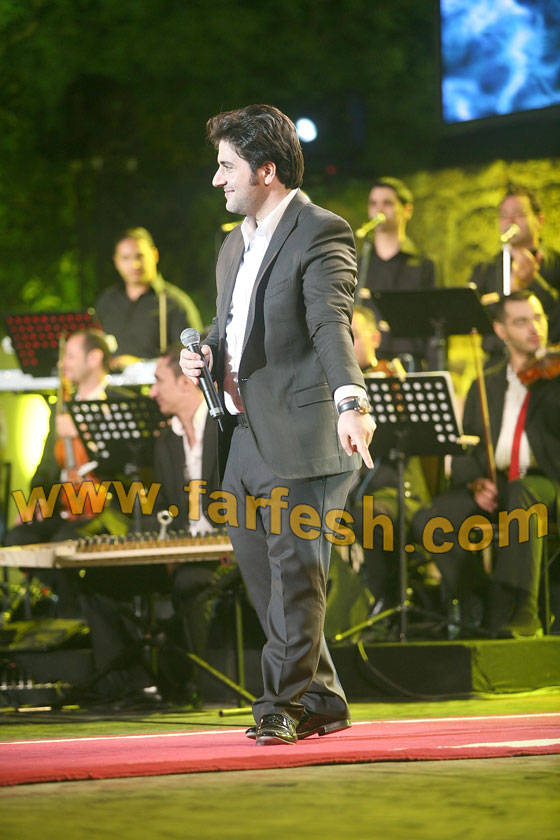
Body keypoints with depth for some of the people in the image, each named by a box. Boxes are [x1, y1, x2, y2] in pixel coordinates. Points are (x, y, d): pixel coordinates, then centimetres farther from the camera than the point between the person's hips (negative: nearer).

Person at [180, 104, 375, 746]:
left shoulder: (321, 233, -8)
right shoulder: (234, 246, 20)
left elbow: (331, 324, -22)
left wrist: (351, 401, -36)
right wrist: (206, 353, 8)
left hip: (298, 434, -9)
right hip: (242, 437, 9)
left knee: (295, 571, -5)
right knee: (261, 574, 9)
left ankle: (286, 703, 0)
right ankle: (320, 700, 18)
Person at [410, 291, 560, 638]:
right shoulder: (486, 386, 20)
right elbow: (464, 451, 13)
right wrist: (475, 482, -8)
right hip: (494, 488, 4)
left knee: (522, 492, -40)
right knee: (428, 520, -23)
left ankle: (518, 614, -42)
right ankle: (485, 605, -14)